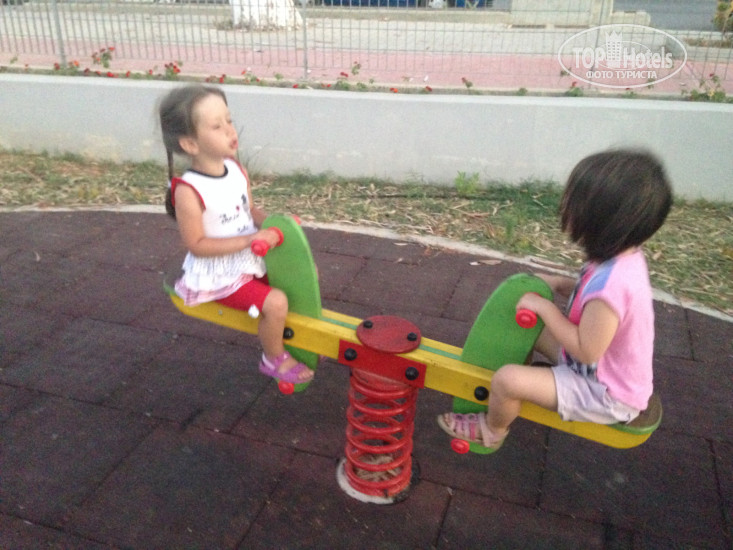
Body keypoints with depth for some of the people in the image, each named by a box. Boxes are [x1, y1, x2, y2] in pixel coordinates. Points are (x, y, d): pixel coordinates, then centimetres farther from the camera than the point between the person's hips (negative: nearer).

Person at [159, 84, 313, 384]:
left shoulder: (237, 171, -2)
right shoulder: (189, 192, -24)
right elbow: (197, 244, -22)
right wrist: (248, 240, -28)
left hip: (252, 260, 8)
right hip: (218, 276, -8)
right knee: (275, 302, -23)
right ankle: (274, 359, 6)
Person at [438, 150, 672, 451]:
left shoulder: (609, 282, -38)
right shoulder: (624, 257, -9)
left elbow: (586, 350, -30)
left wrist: (545, 307, -22)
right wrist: (561, 284, -3)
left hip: (604, 395, -9)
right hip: (602, 368, 10)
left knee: (507, 379, -18)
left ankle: (492, 431, 14)